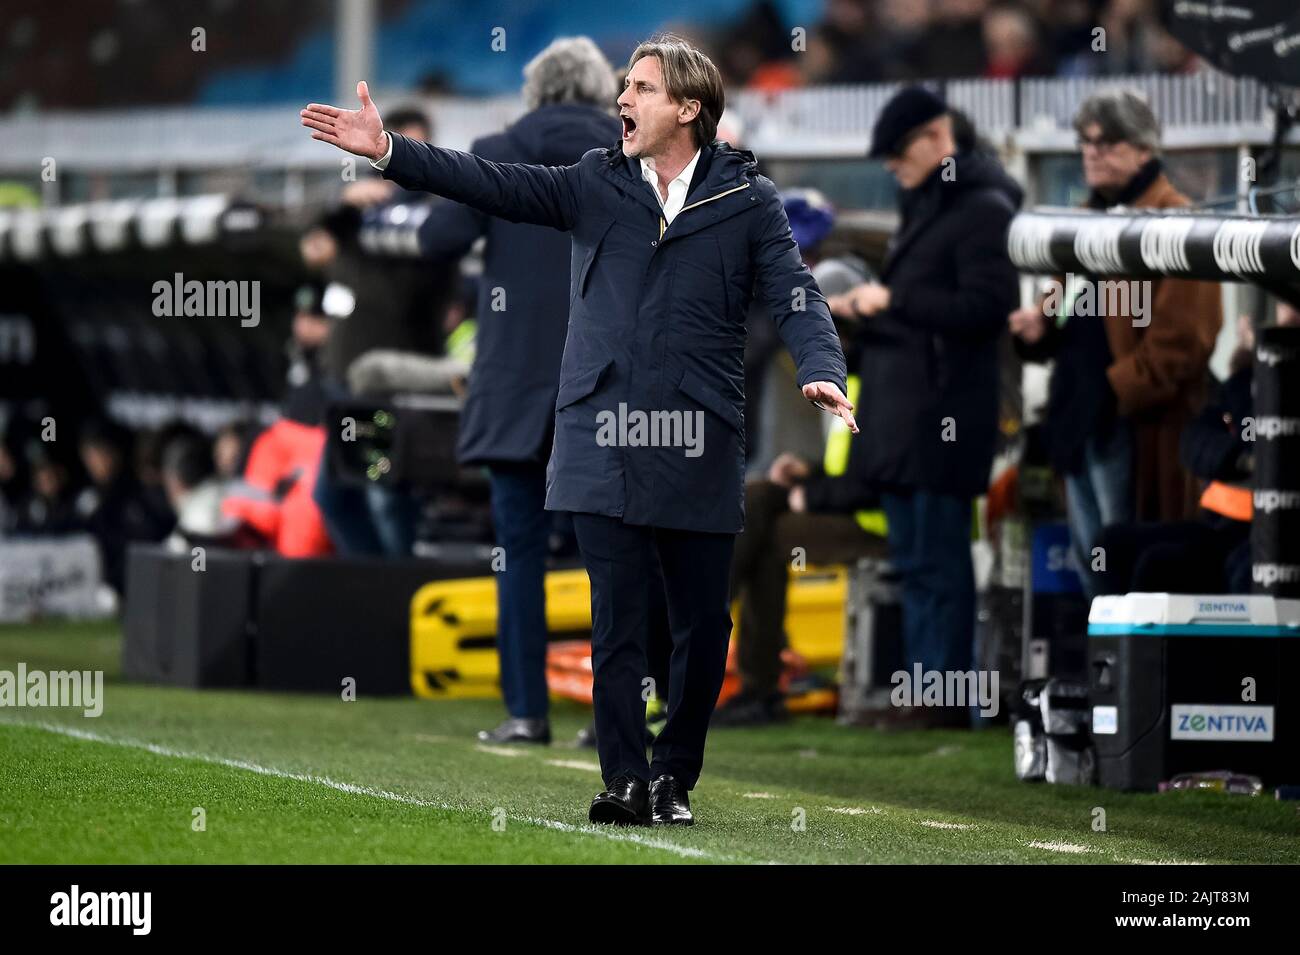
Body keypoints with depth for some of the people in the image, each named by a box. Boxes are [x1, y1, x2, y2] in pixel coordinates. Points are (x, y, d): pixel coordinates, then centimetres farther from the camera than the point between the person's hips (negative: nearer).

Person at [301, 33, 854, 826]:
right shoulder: (595, 184, 10)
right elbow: (491, 184, 5)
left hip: (700, 452, -1)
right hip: (605, 447, 1)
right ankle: (626, 782, 2)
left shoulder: (748, 201, 4)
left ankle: (674, 780, 17)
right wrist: (388, 152, -5)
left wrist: (822, 371, -24)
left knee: (703, 625, 3)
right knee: (617, 619, -2)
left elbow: (796, 294, -5)